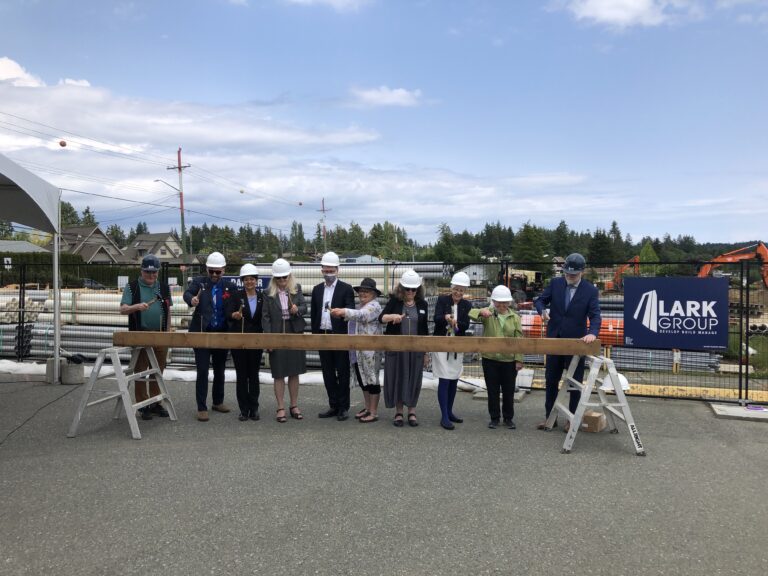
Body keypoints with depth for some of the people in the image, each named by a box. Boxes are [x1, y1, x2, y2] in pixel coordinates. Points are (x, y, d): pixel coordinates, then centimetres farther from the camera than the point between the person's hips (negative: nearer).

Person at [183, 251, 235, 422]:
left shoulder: (229, 286, 5)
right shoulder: (199, 282, -1)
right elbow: (187, 293, -19)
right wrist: (191, 299, -41)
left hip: (222, 334, 3)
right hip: (202, 333, -3)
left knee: (219, 370, 15)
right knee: (202, 371, -4)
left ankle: (218, 402, 31)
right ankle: (202, 408, 3)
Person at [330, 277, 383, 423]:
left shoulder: (374, 306, -11)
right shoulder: (361, 306, 19)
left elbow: (361, 315, -31)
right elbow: (355, 321, 11)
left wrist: (344, 311, -42)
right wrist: (342, 313, -2)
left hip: (370, 350, -9)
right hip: (358, 351, 9)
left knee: (371, 379, -2)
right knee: (362, 379, 14)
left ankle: (374, 412, 6)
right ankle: (367, 408, 25)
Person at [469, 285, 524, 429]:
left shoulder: (515, 318, 1)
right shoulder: (487, 313, -1)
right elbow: (470, 313, -15)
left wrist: (519, 359, -3)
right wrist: (481, 312, -35)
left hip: (509, 360, 1)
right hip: (490, 359, 0)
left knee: (508, 391, 10)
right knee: (492, 390, 8)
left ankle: (508, 418, 25)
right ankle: (494, 417, 21)